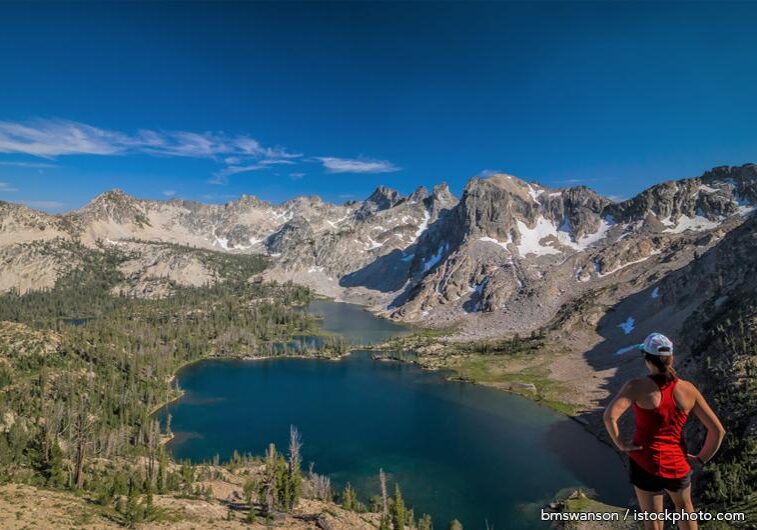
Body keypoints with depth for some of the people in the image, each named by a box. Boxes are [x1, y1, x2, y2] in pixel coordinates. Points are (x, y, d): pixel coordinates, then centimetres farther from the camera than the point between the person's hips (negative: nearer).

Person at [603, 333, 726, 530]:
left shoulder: (637, 387, -17)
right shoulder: (688, 389, -6)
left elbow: (609, 416, -30)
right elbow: (718, 430, -2)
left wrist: (621, 445, -14)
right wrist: (700, 459, 10)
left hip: (646, 464, -3)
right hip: (678, 466, 3)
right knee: (684, 506, 34)